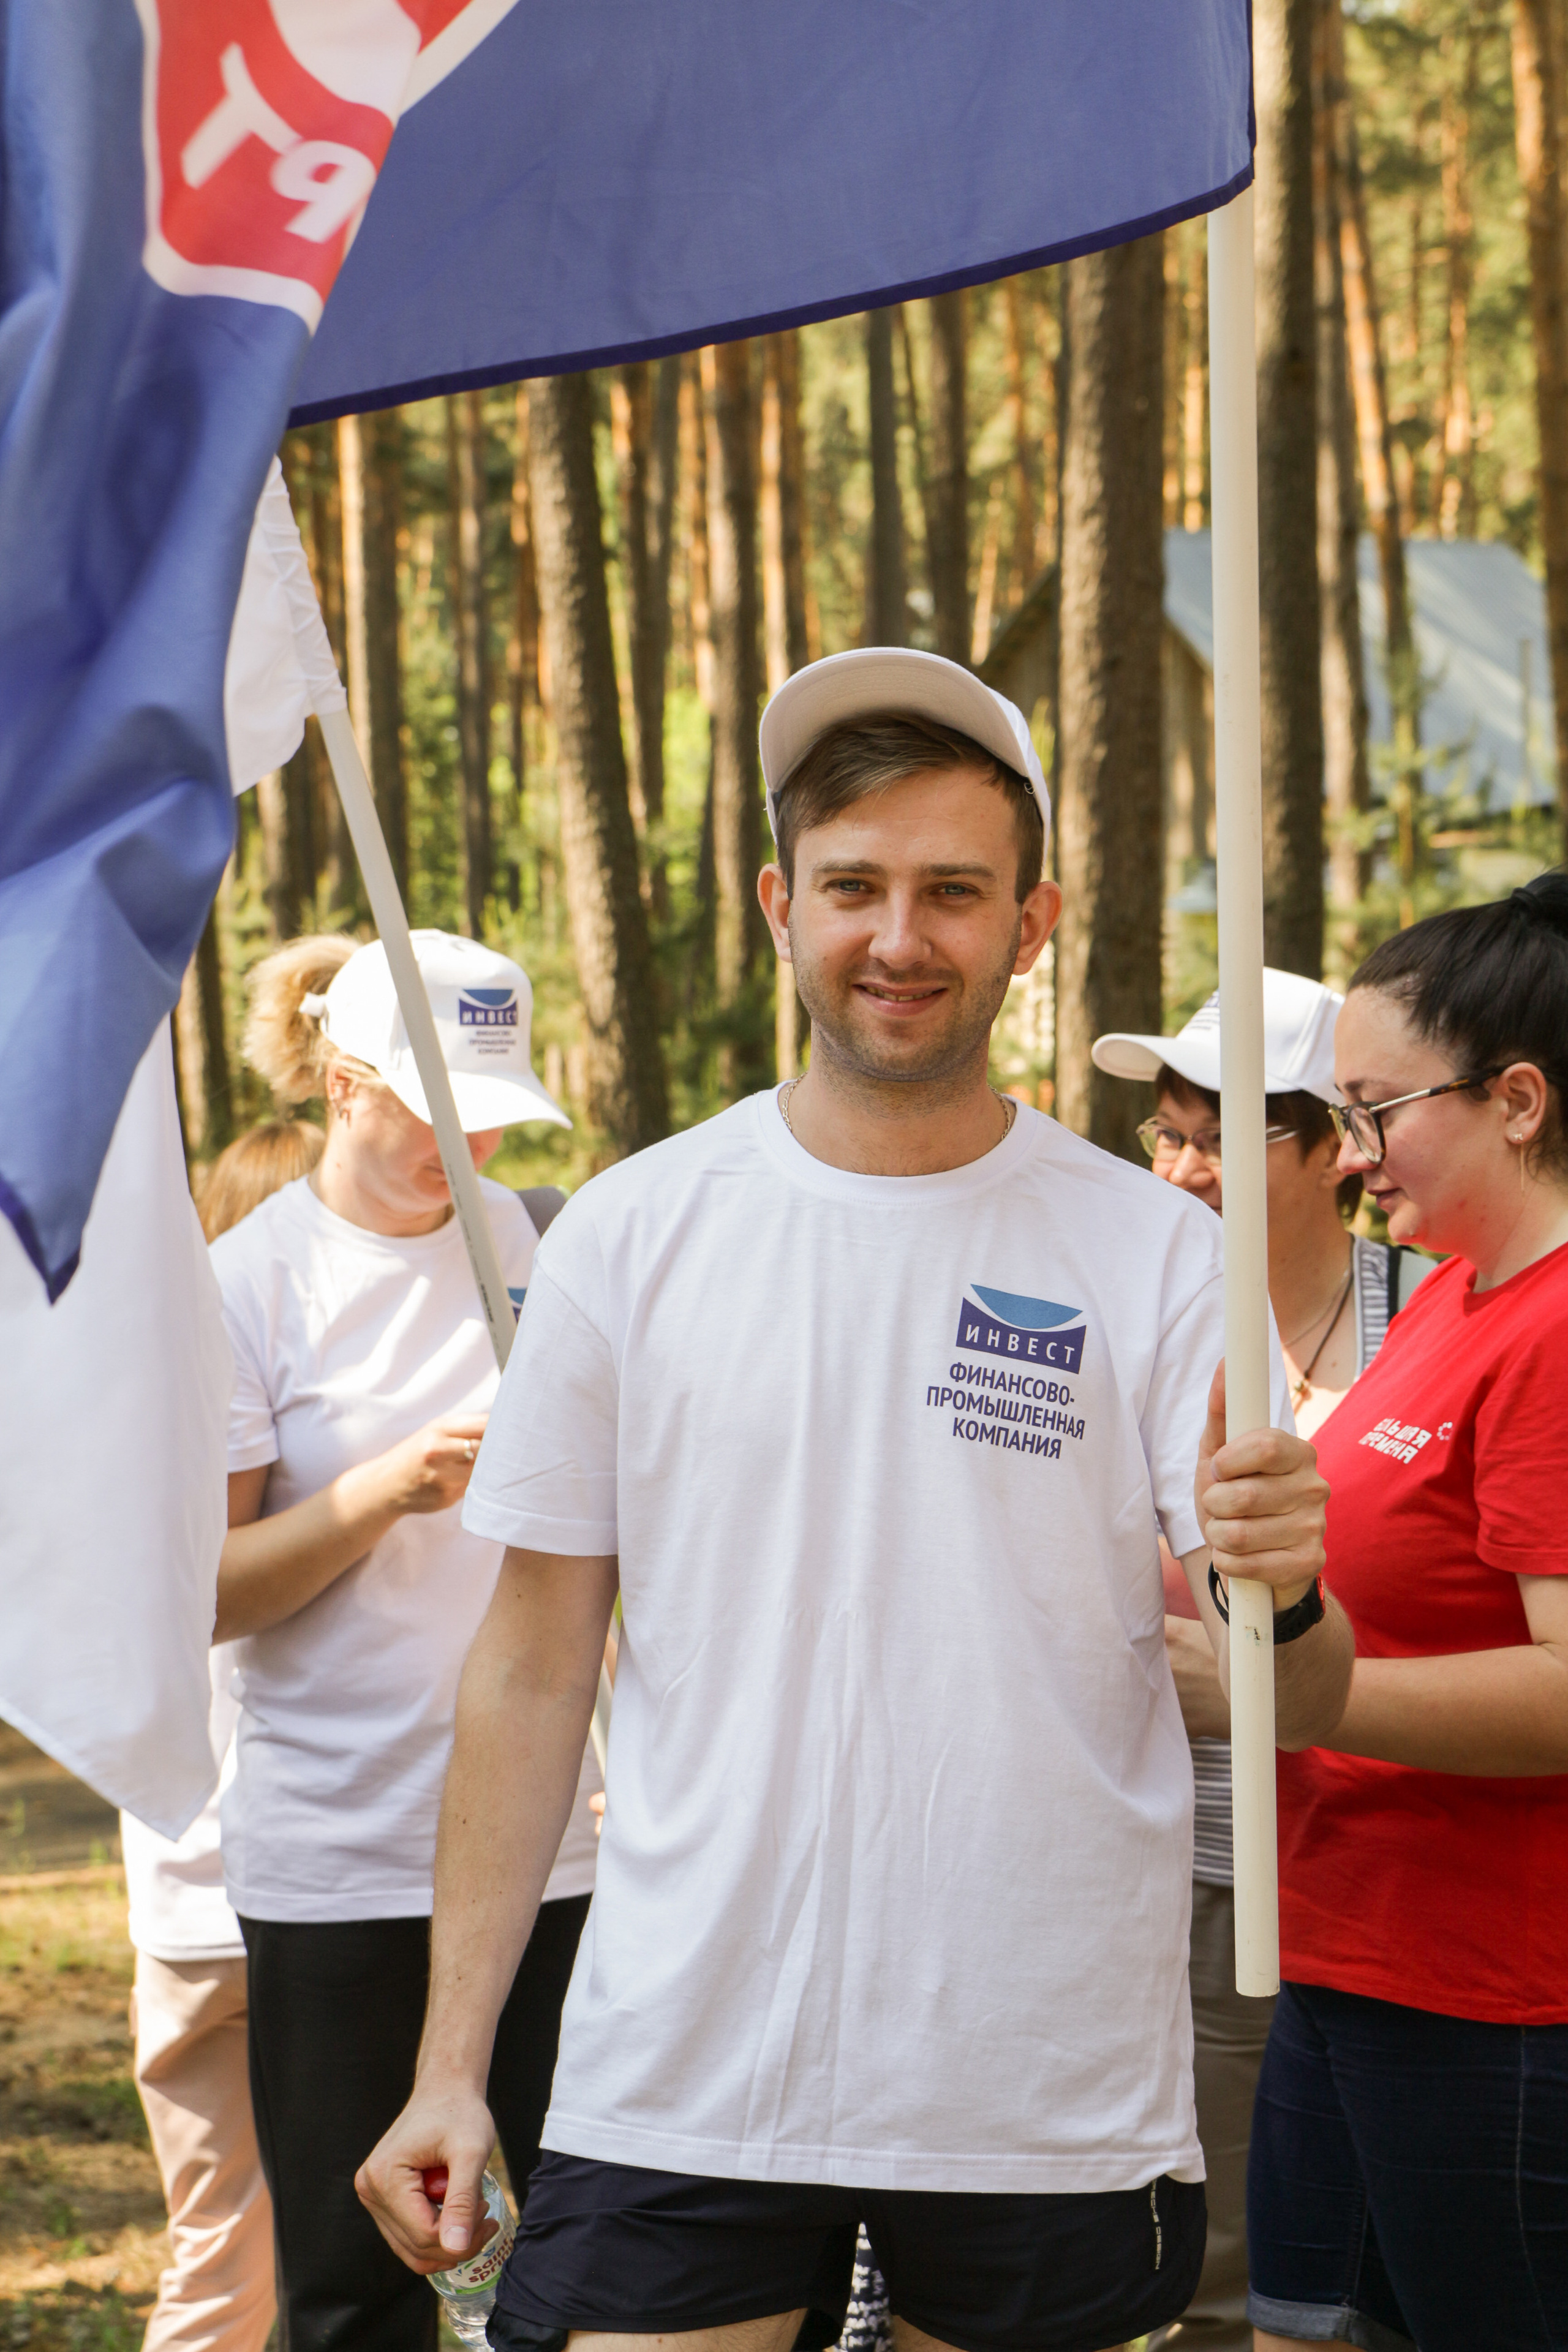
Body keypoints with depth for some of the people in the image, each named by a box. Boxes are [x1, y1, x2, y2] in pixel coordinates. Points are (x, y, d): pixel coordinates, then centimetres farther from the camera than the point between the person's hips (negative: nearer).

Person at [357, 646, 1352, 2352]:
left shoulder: (1152, 1257, -1)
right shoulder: (632, 1234, 2)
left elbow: (1307, 1711, -4)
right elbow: (534, 1670, 5)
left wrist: (1281, 1593, -27)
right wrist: (450, 2063, 0)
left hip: (1050, 2095, 0)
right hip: (681, 2081, 0)